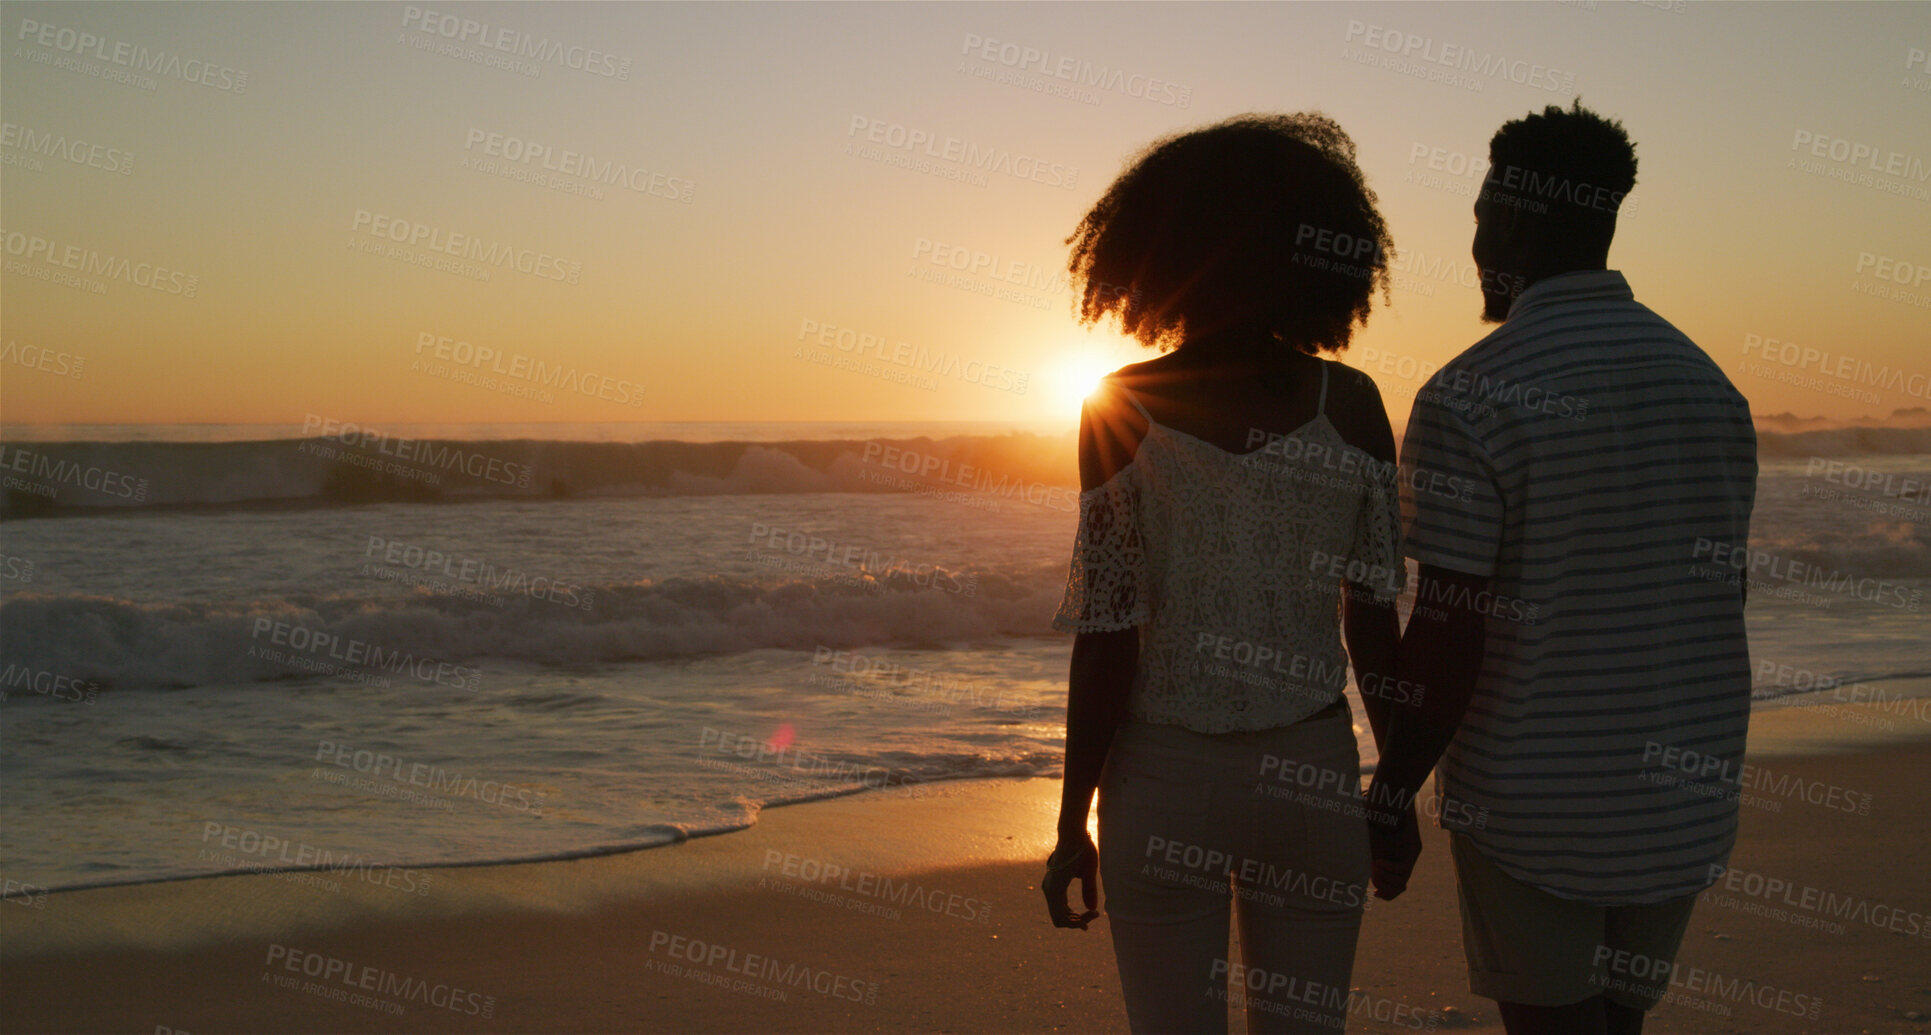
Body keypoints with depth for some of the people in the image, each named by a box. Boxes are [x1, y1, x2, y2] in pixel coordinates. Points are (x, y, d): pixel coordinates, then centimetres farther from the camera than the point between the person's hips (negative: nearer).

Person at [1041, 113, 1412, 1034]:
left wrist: (1073, 825, -2)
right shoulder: (1350, 402, -4)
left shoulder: (1121, 409, -10)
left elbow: (1106, 643, -10)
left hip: (1166, 783, -2)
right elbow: (1373, 620, 0)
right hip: (1311, 780, 2)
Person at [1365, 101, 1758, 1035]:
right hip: (1686, 807, 6)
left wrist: (1390, 794, -6)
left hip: (1533, 809, -6)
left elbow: (1448, 641, -18)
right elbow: (1708, 599, 14)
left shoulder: (1470, 397, -15)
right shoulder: (1709, 381, 6)